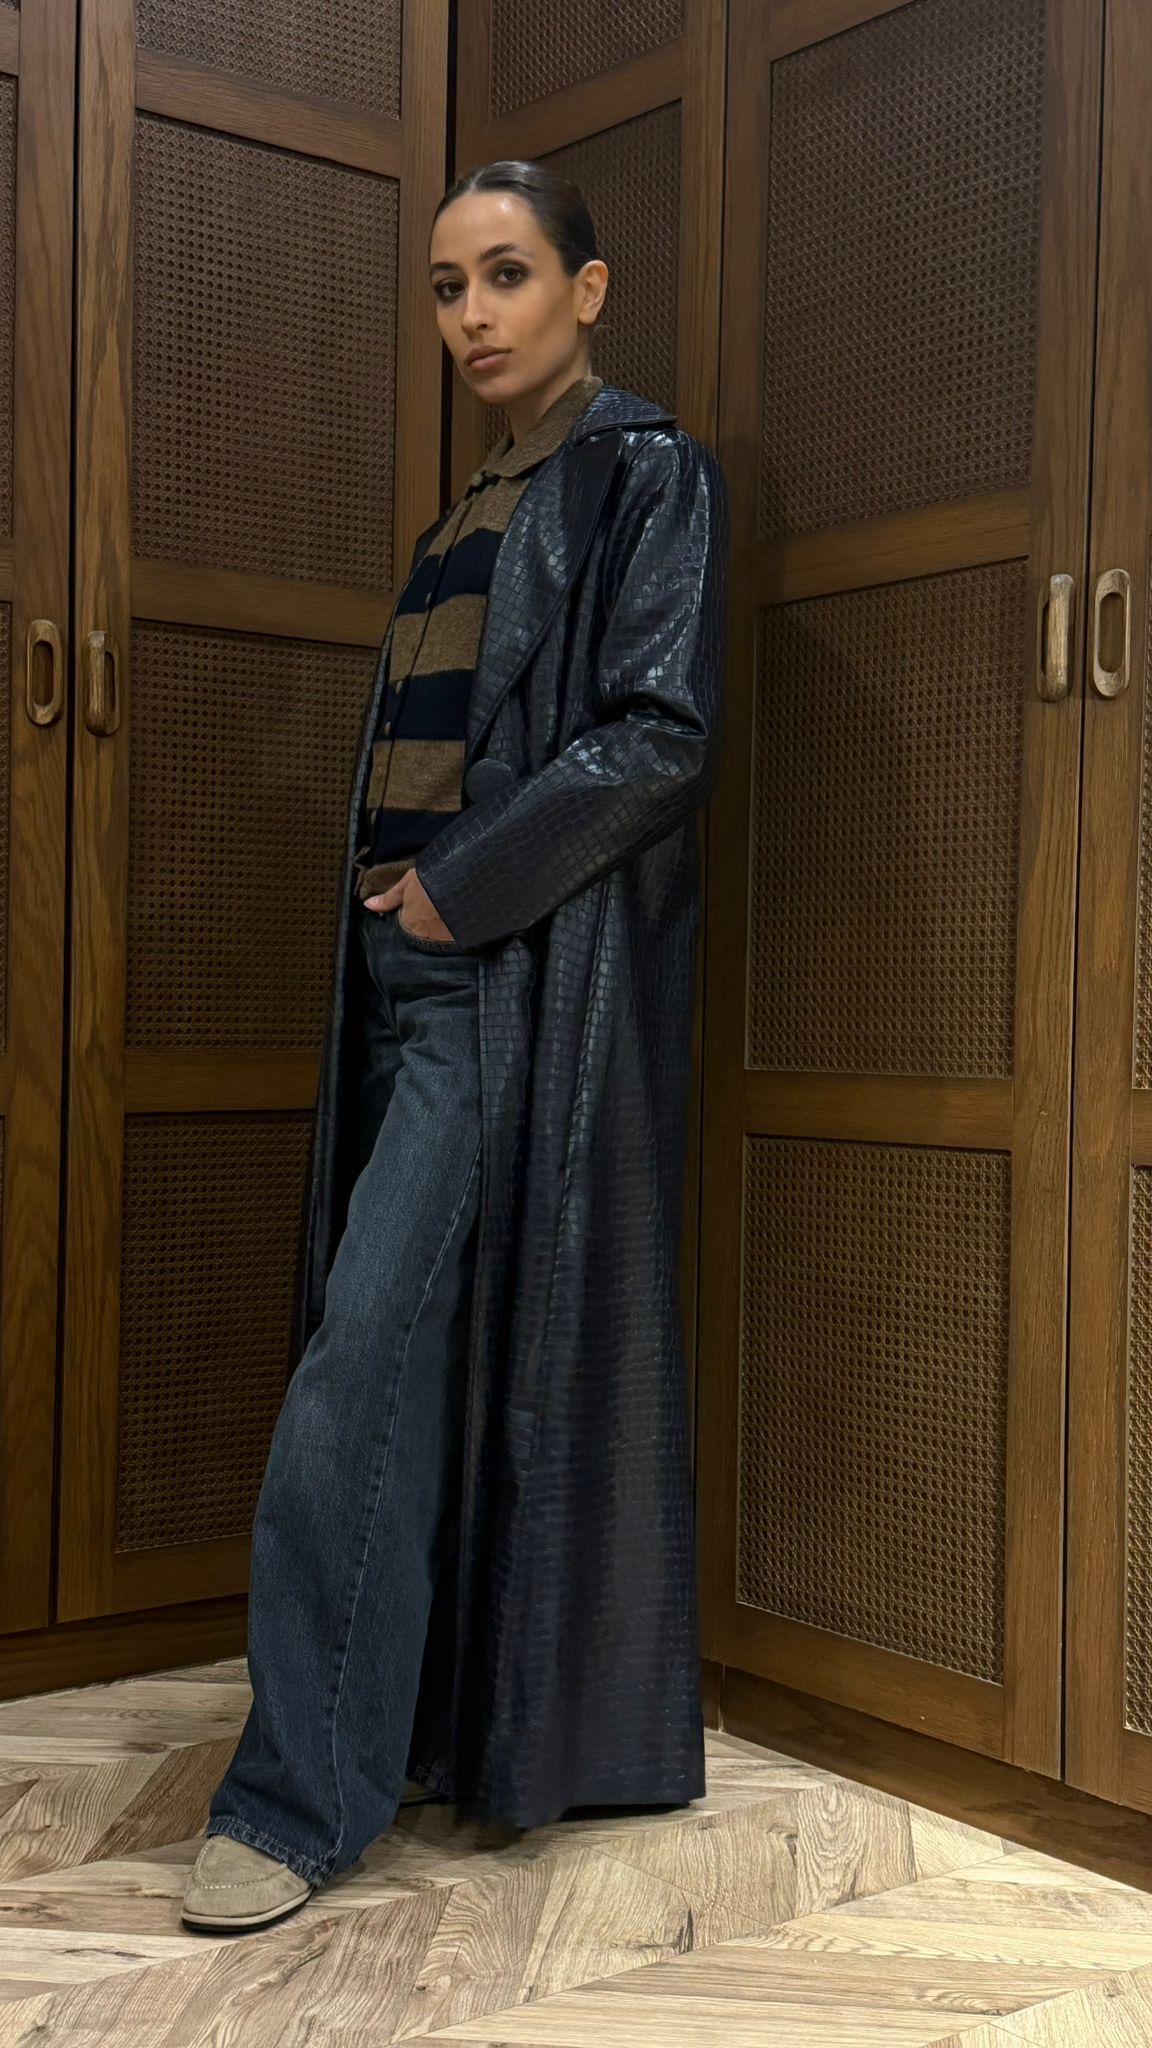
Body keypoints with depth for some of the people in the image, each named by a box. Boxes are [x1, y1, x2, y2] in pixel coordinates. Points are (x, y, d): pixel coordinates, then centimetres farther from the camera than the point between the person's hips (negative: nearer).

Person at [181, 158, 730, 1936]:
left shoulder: (647, 475, -2)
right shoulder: (474, 515, 22)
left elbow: (663, 734, -14)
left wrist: (458, 886, -13)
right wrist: (395, 890, 7)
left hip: (527, 974, -8)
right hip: (422, 971, 8)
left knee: (364, 1362, -12)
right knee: (416, 1354, 9)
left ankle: (303, 1792, -3)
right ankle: (471, 1721, 21)